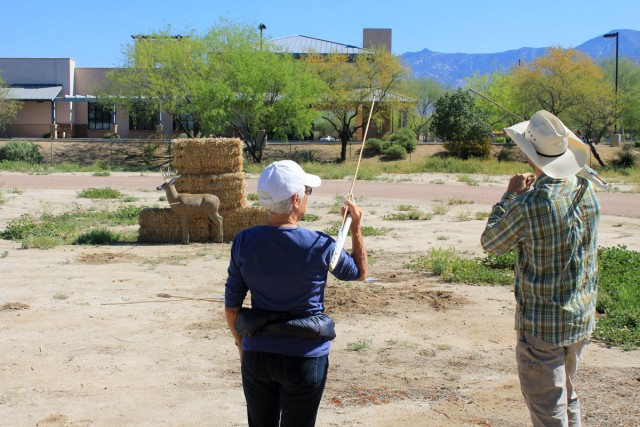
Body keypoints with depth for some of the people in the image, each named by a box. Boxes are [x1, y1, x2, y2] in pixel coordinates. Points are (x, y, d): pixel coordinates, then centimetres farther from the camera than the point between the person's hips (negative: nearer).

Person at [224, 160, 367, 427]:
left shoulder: (244, 242, -9)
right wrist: (356, 228, 14)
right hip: (305, 357, -2)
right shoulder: (320, 246, -16)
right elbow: (359, 272, 5)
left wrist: (240, 342, 15)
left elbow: (231, 306, -1)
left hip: (257, 354, 3)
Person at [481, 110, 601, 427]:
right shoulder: (586, 191, -4)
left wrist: (510, 195, 0)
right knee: (567, 397, 24)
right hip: (582, 318, 7)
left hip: (542, 324, -7)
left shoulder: (528, 206, -25)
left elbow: (491, 243, -7)